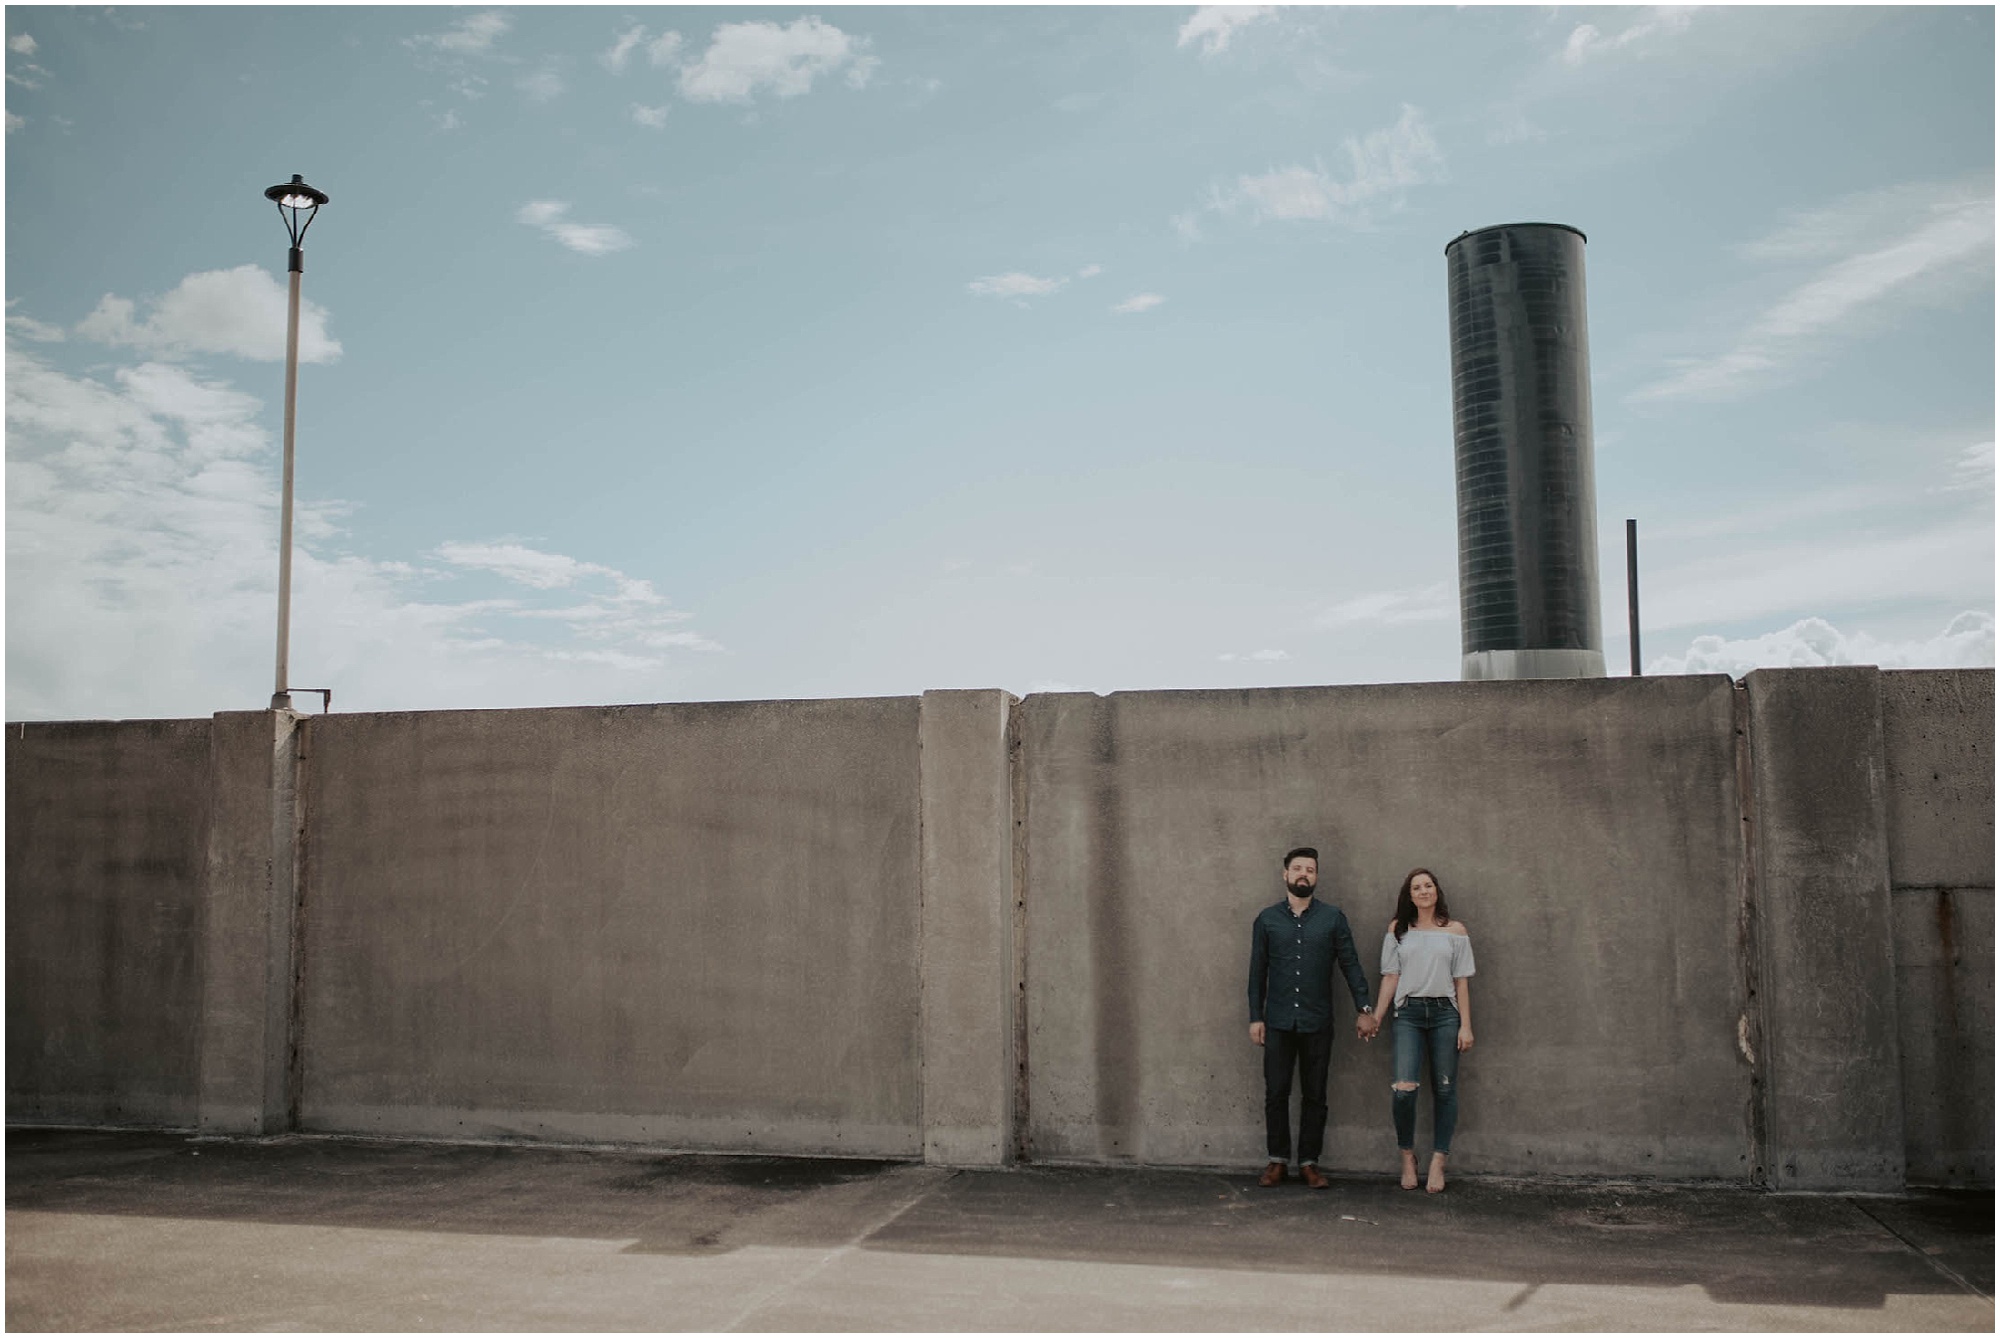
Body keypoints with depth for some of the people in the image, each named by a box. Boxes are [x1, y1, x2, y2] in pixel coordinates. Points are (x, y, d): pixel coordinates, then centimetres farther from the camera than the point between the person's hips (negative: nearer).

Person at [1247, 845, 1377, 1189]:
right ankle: (1277, 1161, 14)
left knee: (1314, 1096, 5)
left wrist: (1364, 1009, -4)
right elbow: (1257, 971, 6)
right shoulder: (1267, 919, 4)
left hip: (1317, 1023, 0)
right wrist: (1255, 1018, 2)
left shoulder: (1333, 918, 2)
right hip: (1278, 1022, 0)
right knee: (1276, 1093, 3)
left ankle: (1309, 1163, 15)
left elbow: (1350, 965, 3)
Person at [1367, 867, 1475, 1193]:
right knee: (1403, 1089, -13)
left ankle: (1438, 1163, 11)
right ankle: (1407, 1155, 7)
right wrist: (1376, 1015, -1)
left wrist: (1466, 1025, 1)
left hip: (1444, 1012, 1)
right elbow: (1391, 976, 8)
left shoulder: (1455, 930, 7)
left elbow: (1461, 981, 6)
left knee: (1444, 1089, 2)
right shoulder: (1397, 929, 9)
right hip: (1407, 1013, -1)